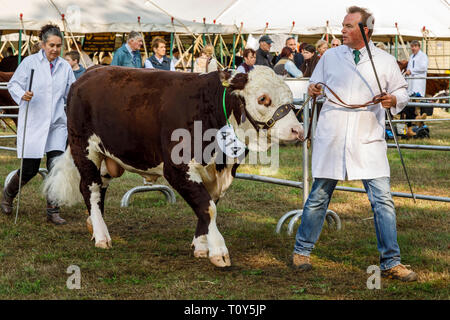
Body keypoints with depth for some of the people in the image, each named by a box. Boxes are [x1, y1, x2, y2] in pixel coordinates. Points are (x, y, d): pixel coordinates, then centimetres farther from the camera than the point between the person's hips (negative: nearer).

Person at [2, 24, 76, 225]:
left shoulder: (65, 67, 9)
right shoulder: (30, 62, -2)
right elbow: (13, 84, 0)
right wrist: (22, 95, -20)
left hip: (57, 123, 3)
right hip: (33, 123, -3)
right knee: (30, 169, 0)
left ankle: (53, 211, 4)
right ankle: (8, 195, 30)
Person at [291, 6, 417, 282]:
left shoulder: (385, 61, 6)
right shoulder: (330, 57, 10)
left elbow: (401, 91, 13)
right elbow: (316, 85, 21)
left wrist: (393, 100, -9)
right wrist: (314, 91, -1)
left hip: (368, 141, -1)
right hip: (332, 138, 1)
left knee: (383, 199, -7)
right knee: (319, 196, 8)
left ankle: (391, 262, 1)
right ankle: (302, 250, 24)